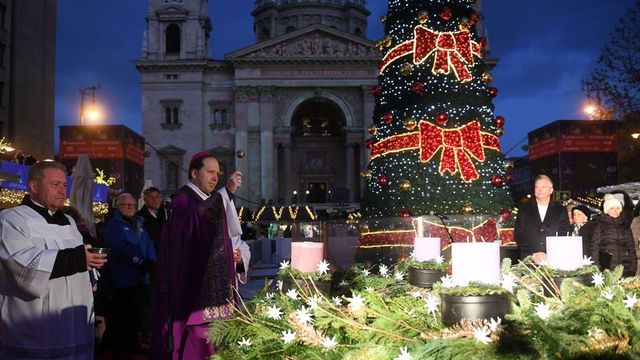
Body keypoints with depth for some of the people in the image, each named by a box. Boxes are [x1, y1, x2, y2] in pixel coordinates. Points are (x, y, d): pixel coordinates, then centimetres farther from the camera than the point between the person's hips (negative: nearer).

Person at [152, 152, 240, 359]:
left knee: (208, 343, 9)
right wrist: (227, 191, -39)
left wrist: (231, 254, 7)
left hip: (210, 287, 8)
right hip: (189, 287, -8)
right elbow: (192, 217, -32)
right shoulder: (181, 201, -9)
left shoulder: (210, 202, 17)